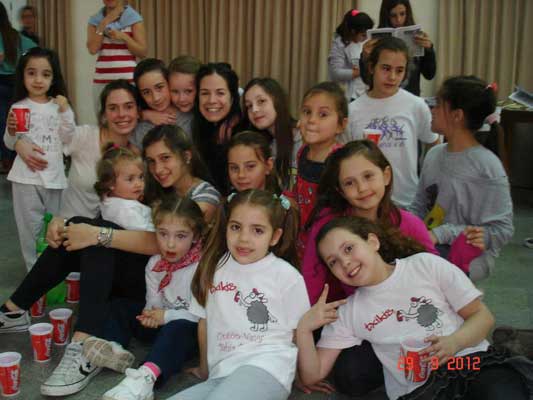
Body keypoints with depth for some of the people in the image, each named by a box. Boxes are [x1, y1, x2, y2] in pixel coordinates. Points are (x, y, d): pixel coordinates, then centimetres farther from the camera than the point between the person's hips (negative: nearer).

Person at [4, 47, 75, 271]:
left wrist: (65, 112, -10)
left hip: (54, 175, 2)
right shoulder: (18, 108, -1)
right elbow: (11, 145, 5)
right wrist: (11, 130, -16)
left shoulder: (59, 105, 2)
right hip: (27, 176, -1)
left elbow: (68, 140, -2)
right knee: (31, 227, 3)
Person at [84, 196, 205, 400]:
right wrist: (151, 314, -18)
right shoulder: (154, 264, -1)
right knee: (119, 305, 2)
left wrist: (168, 315, -23)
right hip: (162, 326, 7)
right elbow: (154, 302, 5)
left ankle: (145, 378, -57)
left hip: (193, 330, -7)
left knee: (176, 328, -39)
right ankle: (114, 347, -24)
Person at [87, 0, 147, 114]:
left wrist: (123, 37, -11)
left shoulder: (134, 18, 4)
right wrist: (104, 23, -3)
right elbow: (92, 49, -3)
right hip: (101, 81, 3)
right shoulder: (95, 20, 12)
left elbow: (143, 52, 0)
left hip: (128, 80, -2)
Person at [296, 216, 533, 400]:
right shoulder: (347, 313, 12)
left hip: (474, 362, -1)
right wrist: (304, 329, -6)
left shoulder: (426, 265, 8)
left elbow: (482, 316, 8)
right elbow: (313, 375, 11)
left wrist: (455, 342, -13)